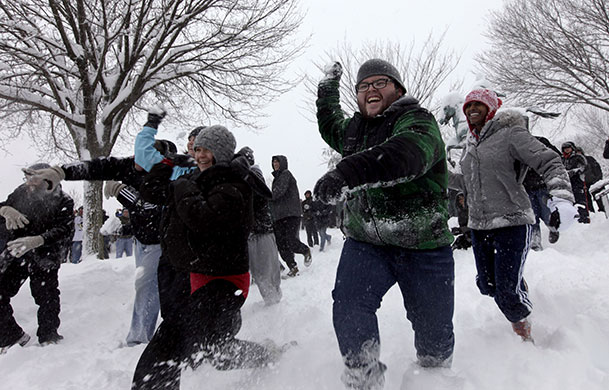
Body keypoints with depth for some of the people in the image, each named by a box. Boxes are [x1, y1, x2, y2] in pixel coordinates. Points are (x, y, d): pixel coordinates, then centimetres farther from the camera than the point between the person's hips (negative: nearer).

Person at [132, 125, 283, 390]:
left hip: (224, 281, -10)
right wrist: (165, 163, 5)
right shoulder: (195, 180, 9)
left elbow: (200, 217, -35)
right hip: (201, 276, 10)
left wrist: (182, 189, -18)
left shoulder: (233, 189, -18)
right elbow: (151, 191, 16)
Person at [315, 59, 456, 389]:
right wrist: (328, 89, 37)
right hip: (365, 242, 4)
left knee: (434, 329, 8)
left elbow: (405, 153, -31)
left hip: (422, 247, -4)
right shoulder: (354, 128, 14)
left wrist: (345, 173, -43)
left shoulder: (417, 121, -7)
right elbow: (331, 128, 39)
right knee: (348, 308, -18)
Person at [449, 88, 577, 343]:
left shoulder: (510, 134, -7)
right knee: (487, 285, 12)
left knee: (507, 293, -7)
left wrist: (561, 198, -28)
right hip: (479, 226, 6)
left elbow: (550, 163, -13)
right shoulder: (471, 144, 12)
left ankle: (525, 340, 19)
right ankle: (519, 285, 44)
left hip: (512, 223, -6)